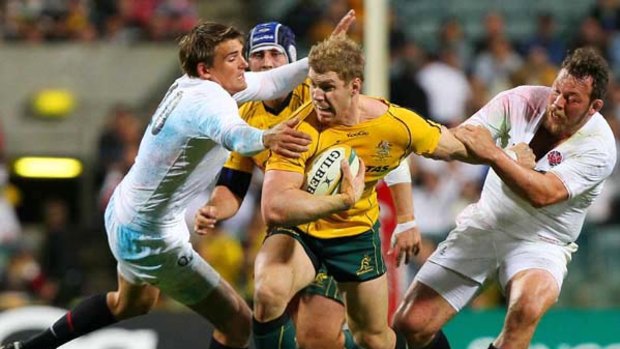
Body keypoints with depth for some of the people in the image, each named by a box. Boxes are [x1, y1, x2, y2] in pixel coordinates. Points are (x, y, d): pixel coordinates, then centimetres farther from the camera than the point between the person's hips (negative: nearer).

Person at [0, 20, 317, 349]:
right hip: (151, 238, -10)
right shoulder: (208, 100, -29)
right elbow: (231, 133, -54)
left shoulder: (188, 86, -2)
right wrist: (264, 138, -74)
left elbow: (269, 83, 7)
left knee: (132, 303, 38)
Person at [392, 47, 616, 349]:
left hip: (540, 244, -3)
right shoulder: (521, 101, -10)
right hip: (483, 225, 3)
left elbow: (544, 194, -30)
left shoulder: (598, 146, -19)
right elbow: (458, 140, -11)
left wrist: (492, 154, -41)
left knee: (528, 307, -38)